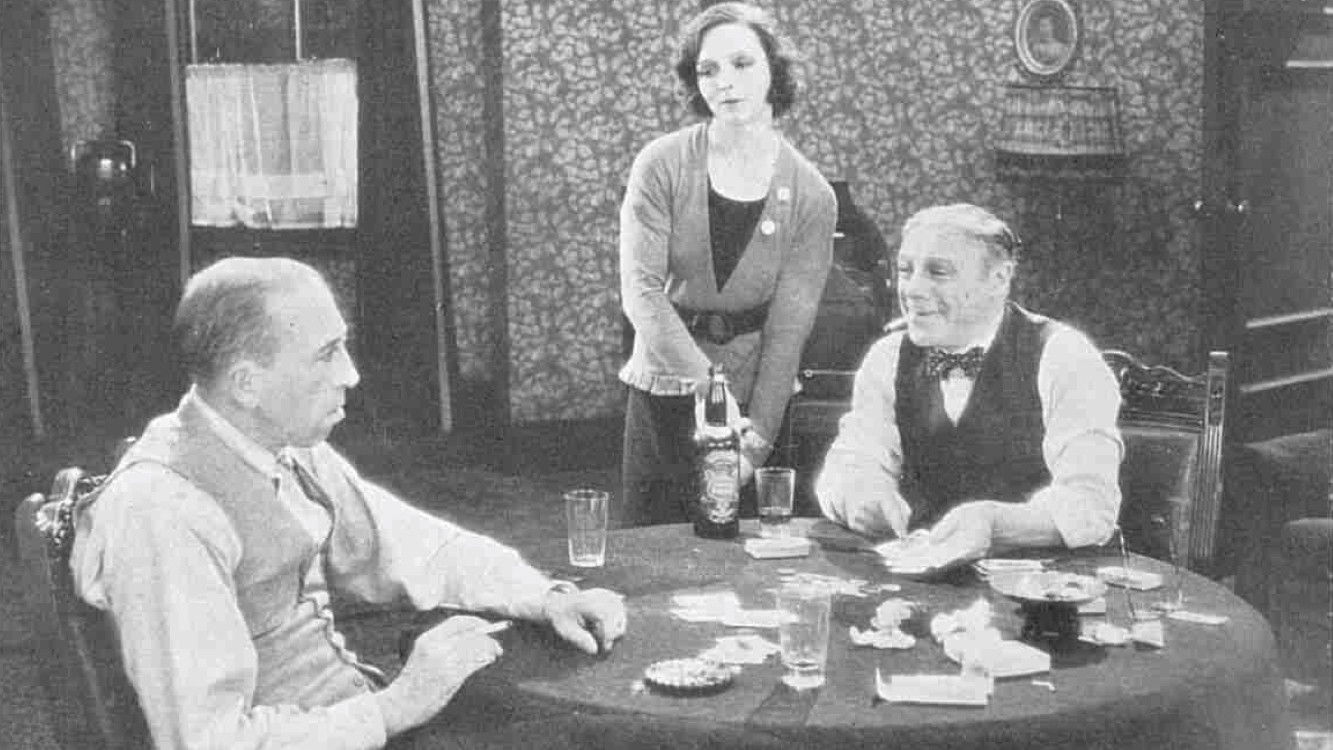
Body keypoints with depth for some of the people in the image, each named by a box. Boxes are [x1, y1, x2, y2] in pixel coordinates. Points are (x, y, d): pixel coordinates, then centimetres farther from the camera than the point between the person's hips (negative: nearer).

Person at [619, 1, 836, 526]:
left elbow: (788, 328, -9)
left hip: (758, 394, 0)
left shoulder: (810, 196, -5)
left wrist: (757, 438, -17)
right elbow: (641, 290, -13)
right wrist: (705, 382, -24)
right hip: (664, 393, 0)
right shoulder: (662, 166, -6)